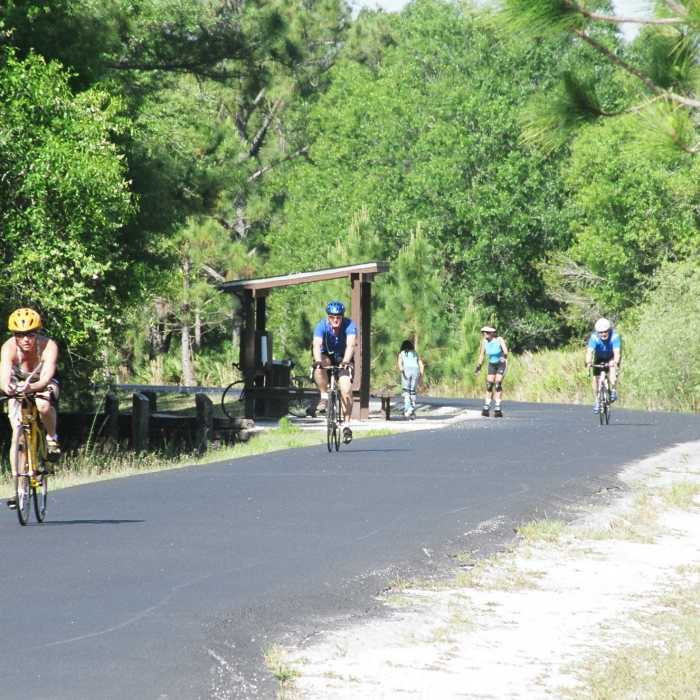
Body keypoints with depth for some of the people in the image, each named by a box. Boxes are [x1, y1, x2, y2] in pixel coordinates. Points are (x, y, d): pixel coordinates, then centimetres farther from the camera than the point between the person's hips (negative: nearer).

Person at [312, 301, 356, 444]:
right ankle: (324, 397, -16)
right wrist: (318, 361, -55)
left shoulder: (349, 325, -24)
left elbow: (350, 345, -38)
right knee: (318, 367, -35)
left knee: (346, 391, -17)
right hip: (327, 356, 1)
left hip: (343, 358, -1)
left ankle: (346, 425, -7)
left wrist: (345, 361, -56)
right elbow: (317, 344, -36)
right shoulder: (322, 325, -22)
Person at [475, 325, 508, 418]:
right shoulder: (484, 341, -9)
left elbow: (505, 349, -39)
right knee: (489, 385, -2)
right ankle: (486, 408, 4)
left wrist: (505, 356, -60)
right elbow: (482, 354, 4)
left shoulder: (499, 340, -23)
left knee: (498, 385, -14)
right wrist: (478, 367, 8)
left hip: (501, 364, -4)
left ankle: (497, 409, -13)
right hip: (491, 364, 4)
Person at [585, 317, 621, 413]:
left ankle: (613, 391, -19)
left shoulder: (614, 337, -32)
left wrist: (616, 362, -60)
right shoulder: (594, 337, -30)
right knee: (595, 378, -10)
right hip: (599, 359, 2)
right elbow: (589, 351, -40)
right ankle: (596, 401, 7)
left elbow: (617, 352, -41)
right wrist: (588, 362, -59)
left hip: (611, 358, -2)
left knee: (612, 367, -33)